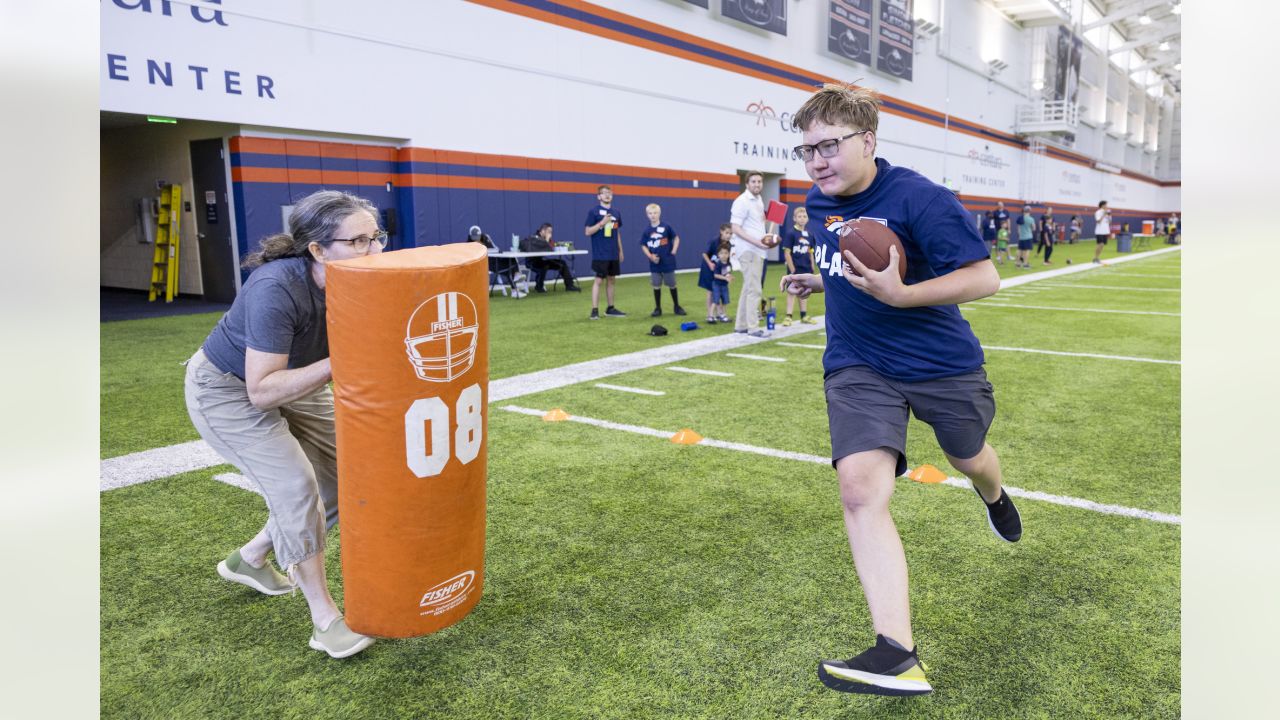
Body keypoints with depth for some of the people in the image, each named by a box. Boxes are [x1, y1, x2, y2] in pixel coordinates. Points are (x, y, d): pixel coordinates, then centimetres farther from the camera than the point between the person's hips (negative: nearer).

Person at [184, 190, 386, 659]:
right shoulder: (275, 290, -37)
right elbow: (262, 391, -35)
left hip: (293, 382, 7)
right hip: (228, 389, -7)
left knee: (340, 482, 5)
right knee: (295, 484, -20)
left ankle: (250, 559, 30)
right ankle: (325, 619, -6)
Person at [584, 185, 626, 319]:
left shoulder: (616, 213, 11)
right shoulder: (593, 212, -5)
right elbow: (587, 232, -9)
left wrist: (620, 250, 16)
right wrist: (602, 223, -19)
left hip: (613, 254, 6)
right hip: (600, 254, -6)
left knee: (611, 280, 11)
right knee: (599, 280, -7)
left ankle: (610, 309, 19)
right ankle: (594, 310, -4)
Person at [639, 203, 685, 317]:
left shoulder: (666, 227, -6)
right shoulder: (647, 231, -1)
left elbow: (676, 238, 2)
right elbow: (643, 246, 3)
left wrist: (674, 251, -6)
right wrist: (650, 256, -12)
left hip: (668, 262, -1)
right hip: (655, 264, 1)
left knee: (672, 285, 9)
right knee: (656, 286, 6)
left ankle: (677, 307, 23)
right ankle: (657, 308, 18)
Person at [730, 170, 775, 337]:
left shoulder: (759, 200, 15)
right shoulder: (742, 202, -13)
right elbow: (736, 228, -19)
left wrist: (765, 237, 9)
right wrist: (756, 242, -25)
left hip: (757, 251, 9)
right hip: (748, 251, -9)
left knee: (748, 288, 13)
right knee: (754, 289, -9)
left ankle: (741, 325, 20)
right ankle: (753, 327, -3)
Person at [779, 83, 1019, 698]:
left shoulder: (920, 198, -19)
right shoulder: (818, 202, 3)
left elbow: (985, 278, -21)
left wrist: (899, 294, -31)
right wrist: (819, 280, 7)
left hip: (943, 364, -3)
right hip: (858, 367, 3)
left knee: (969, 460, 24)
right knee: (860, 489, -19)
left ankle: (993, 496, 66)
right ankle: (897, 658, -21)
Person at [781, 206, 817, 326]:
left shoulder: (809, 234, 7)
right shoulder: (790, 233, -10)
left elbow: (810, 252, 13)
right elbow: (787, 252, -12)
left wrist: (812, 267, 9)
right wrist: (792, 269, -14)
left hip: (806, 268, 6)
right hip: (795, 268, -6)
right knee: (792, 291, -2)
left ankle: (804, 316, 22)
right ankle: (788, 317, 1)